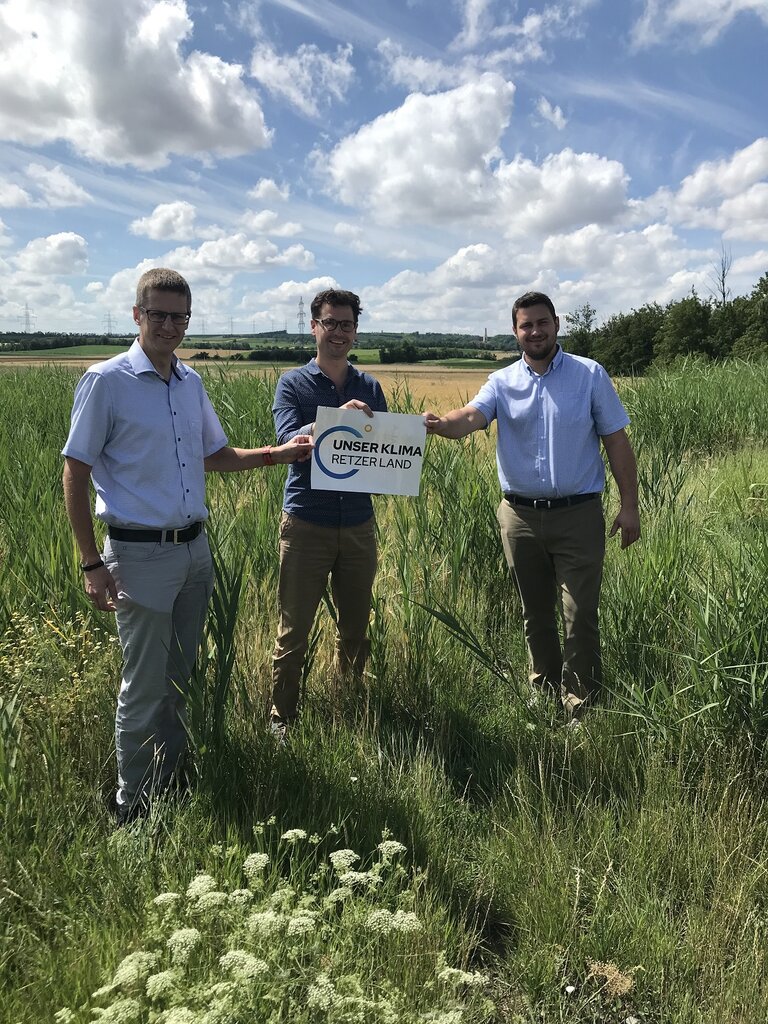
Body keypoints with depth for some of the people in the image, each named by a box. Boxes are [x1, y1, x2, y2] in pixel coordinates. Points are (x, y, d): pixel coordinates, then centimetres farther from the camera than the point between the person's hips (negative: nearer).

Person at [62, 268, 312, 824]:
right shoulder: (106, 381, -9)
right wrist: (92, 563, -12)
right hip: (141, 554, -6)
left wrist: (280, 453, 6)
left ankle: (171, 788, 35)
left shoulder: (192, 382, 9)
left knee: (180, 679, 17)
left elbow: (216, 455, 20)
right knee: (145, 689, 3)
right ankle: (134, 810, 22)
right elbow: (75, 473, -8)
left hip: (195, 549, 6)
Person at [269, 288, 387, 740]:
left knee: (356, 628, 14)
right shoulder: (293, 383, -1)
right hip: (306, 524, -3)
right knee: (294, 632, 5)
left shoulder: (370, 386, 9)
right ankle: (282, 719, 20)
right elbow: (288, 440, -16)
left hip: (359, 524, 4)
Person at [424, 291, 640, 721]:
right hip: (520, 515, 3)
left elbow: (617, 441, 0)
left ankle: (581, 707, 12)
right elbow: (472, 416, -16)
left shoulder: (591, 375, -1)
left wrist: (630, 505, -4)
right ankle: (545, 687, 35)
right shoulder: (502, 382, 3)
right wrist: (441, 424, -40)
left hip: (578, 514, -2)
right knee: (536, 613, 17)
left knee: (580, 616, -2)